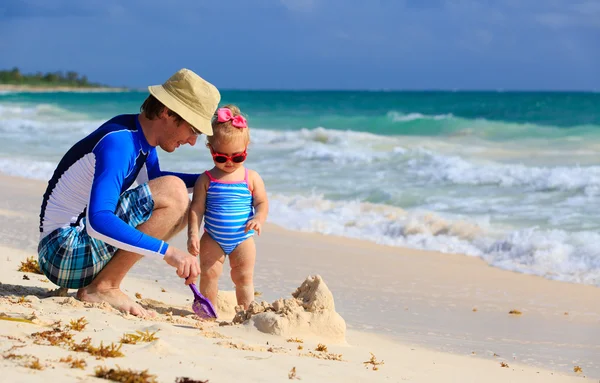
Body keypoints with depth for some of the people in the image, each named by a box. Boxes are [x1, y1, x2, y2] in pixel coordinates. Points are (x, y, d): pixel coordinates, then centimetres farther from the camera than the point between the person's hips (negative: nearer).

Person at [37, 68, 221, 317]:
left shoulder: (140, 132, 6)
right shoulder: (119, 144, -23)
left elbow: (153, 177, 28)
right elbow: (98, 220, -35)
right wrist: (167, 251, -39)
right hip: (63, 253, -10)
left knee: (182, 209, 13)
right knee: (173, 194, -21)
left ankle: (104, 283, 7)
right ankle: (104, 288, -13)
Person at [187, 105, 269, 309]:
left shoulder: (251, 178, -3)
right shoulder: (206, 180, -5)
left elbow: (262, 203, -2)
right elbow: (197, 208, -6)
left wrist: (258, 219, -23)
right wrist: (193, 234, -15)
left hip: (243, 239, 0)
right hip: (213, 239, 0)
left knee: (243, 277, 3)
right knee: (209, 273, -3)